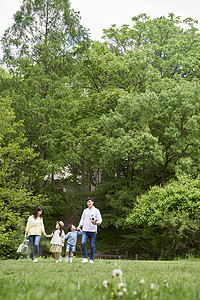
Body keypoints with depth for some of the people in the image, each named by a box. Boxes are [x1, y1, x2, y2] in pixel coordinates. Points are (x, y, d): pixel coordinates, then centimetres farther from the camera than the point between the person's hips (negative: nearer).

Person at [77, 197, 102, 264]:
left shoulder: (96, 210, 3)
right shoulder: (85, 210, 16)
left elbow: (100, 219, -3)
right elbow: (82, 219, 21)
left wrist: (96, 223, -25)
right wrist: (79, 226, 6)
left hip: (93, 230, -3)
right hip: (85, 230, 3)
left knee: (92, 245, 1)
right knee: (83, 243, -15)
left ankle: (91, 259, 11)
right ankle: (85, 258, -9)